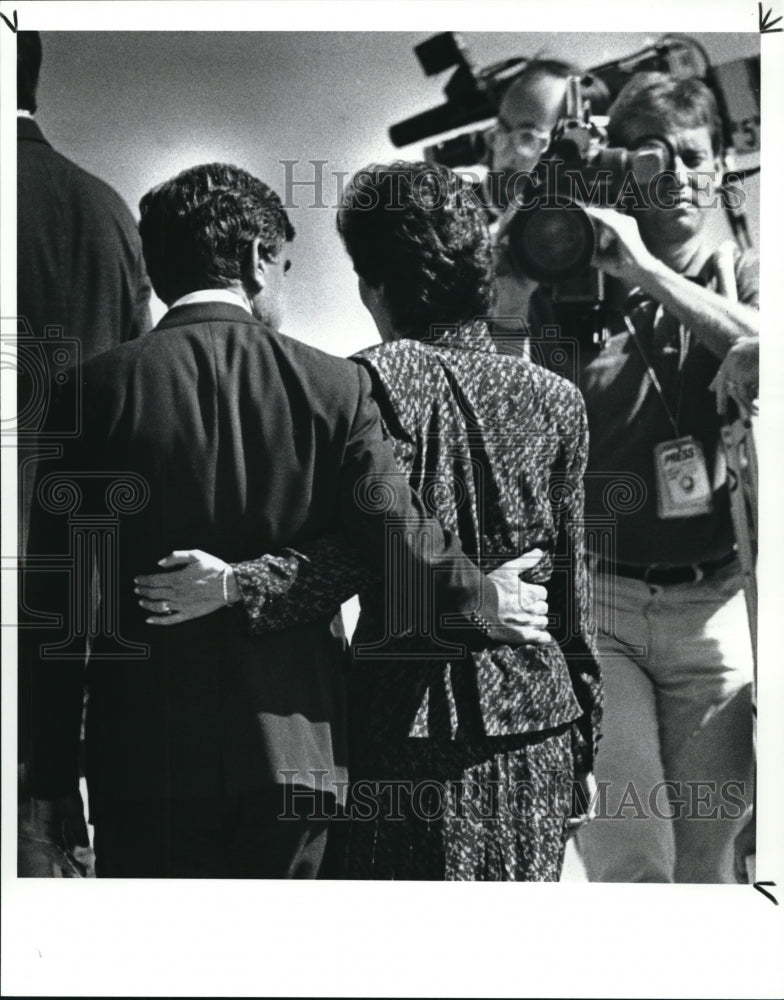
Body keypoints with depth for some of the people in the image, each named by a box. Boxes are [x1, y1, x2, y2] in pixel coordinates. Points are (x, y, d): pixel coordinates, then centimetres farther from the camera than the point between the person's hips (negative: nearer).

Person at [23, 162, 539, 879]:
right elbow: (401, 539, -9)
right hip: (295, 747, 1)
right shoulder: (334, 385, -2)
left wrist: (52, 779, 4)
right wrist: (487, 605, 12)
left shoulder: (100, 387, -3)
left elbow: (57, 598, -3)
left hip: (146, 758, -1)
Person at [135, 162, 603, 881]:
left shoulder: (381, 378, -9)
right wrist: (586, 744, 14)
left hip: (417, 735, -4)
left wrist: (237, 586, -18)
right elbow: (570, 585, 7)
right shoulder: (557, 399, 4)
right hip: (539, 730, 4)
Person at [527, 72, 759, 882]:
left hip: (715, 603, 2)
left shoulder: (740, 277, 10)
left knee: (705, 862, 7)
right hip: (596, 599, -1)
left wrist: (647, 272, -15)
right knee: (629, 867, -9)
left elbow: (759, 356, -13)